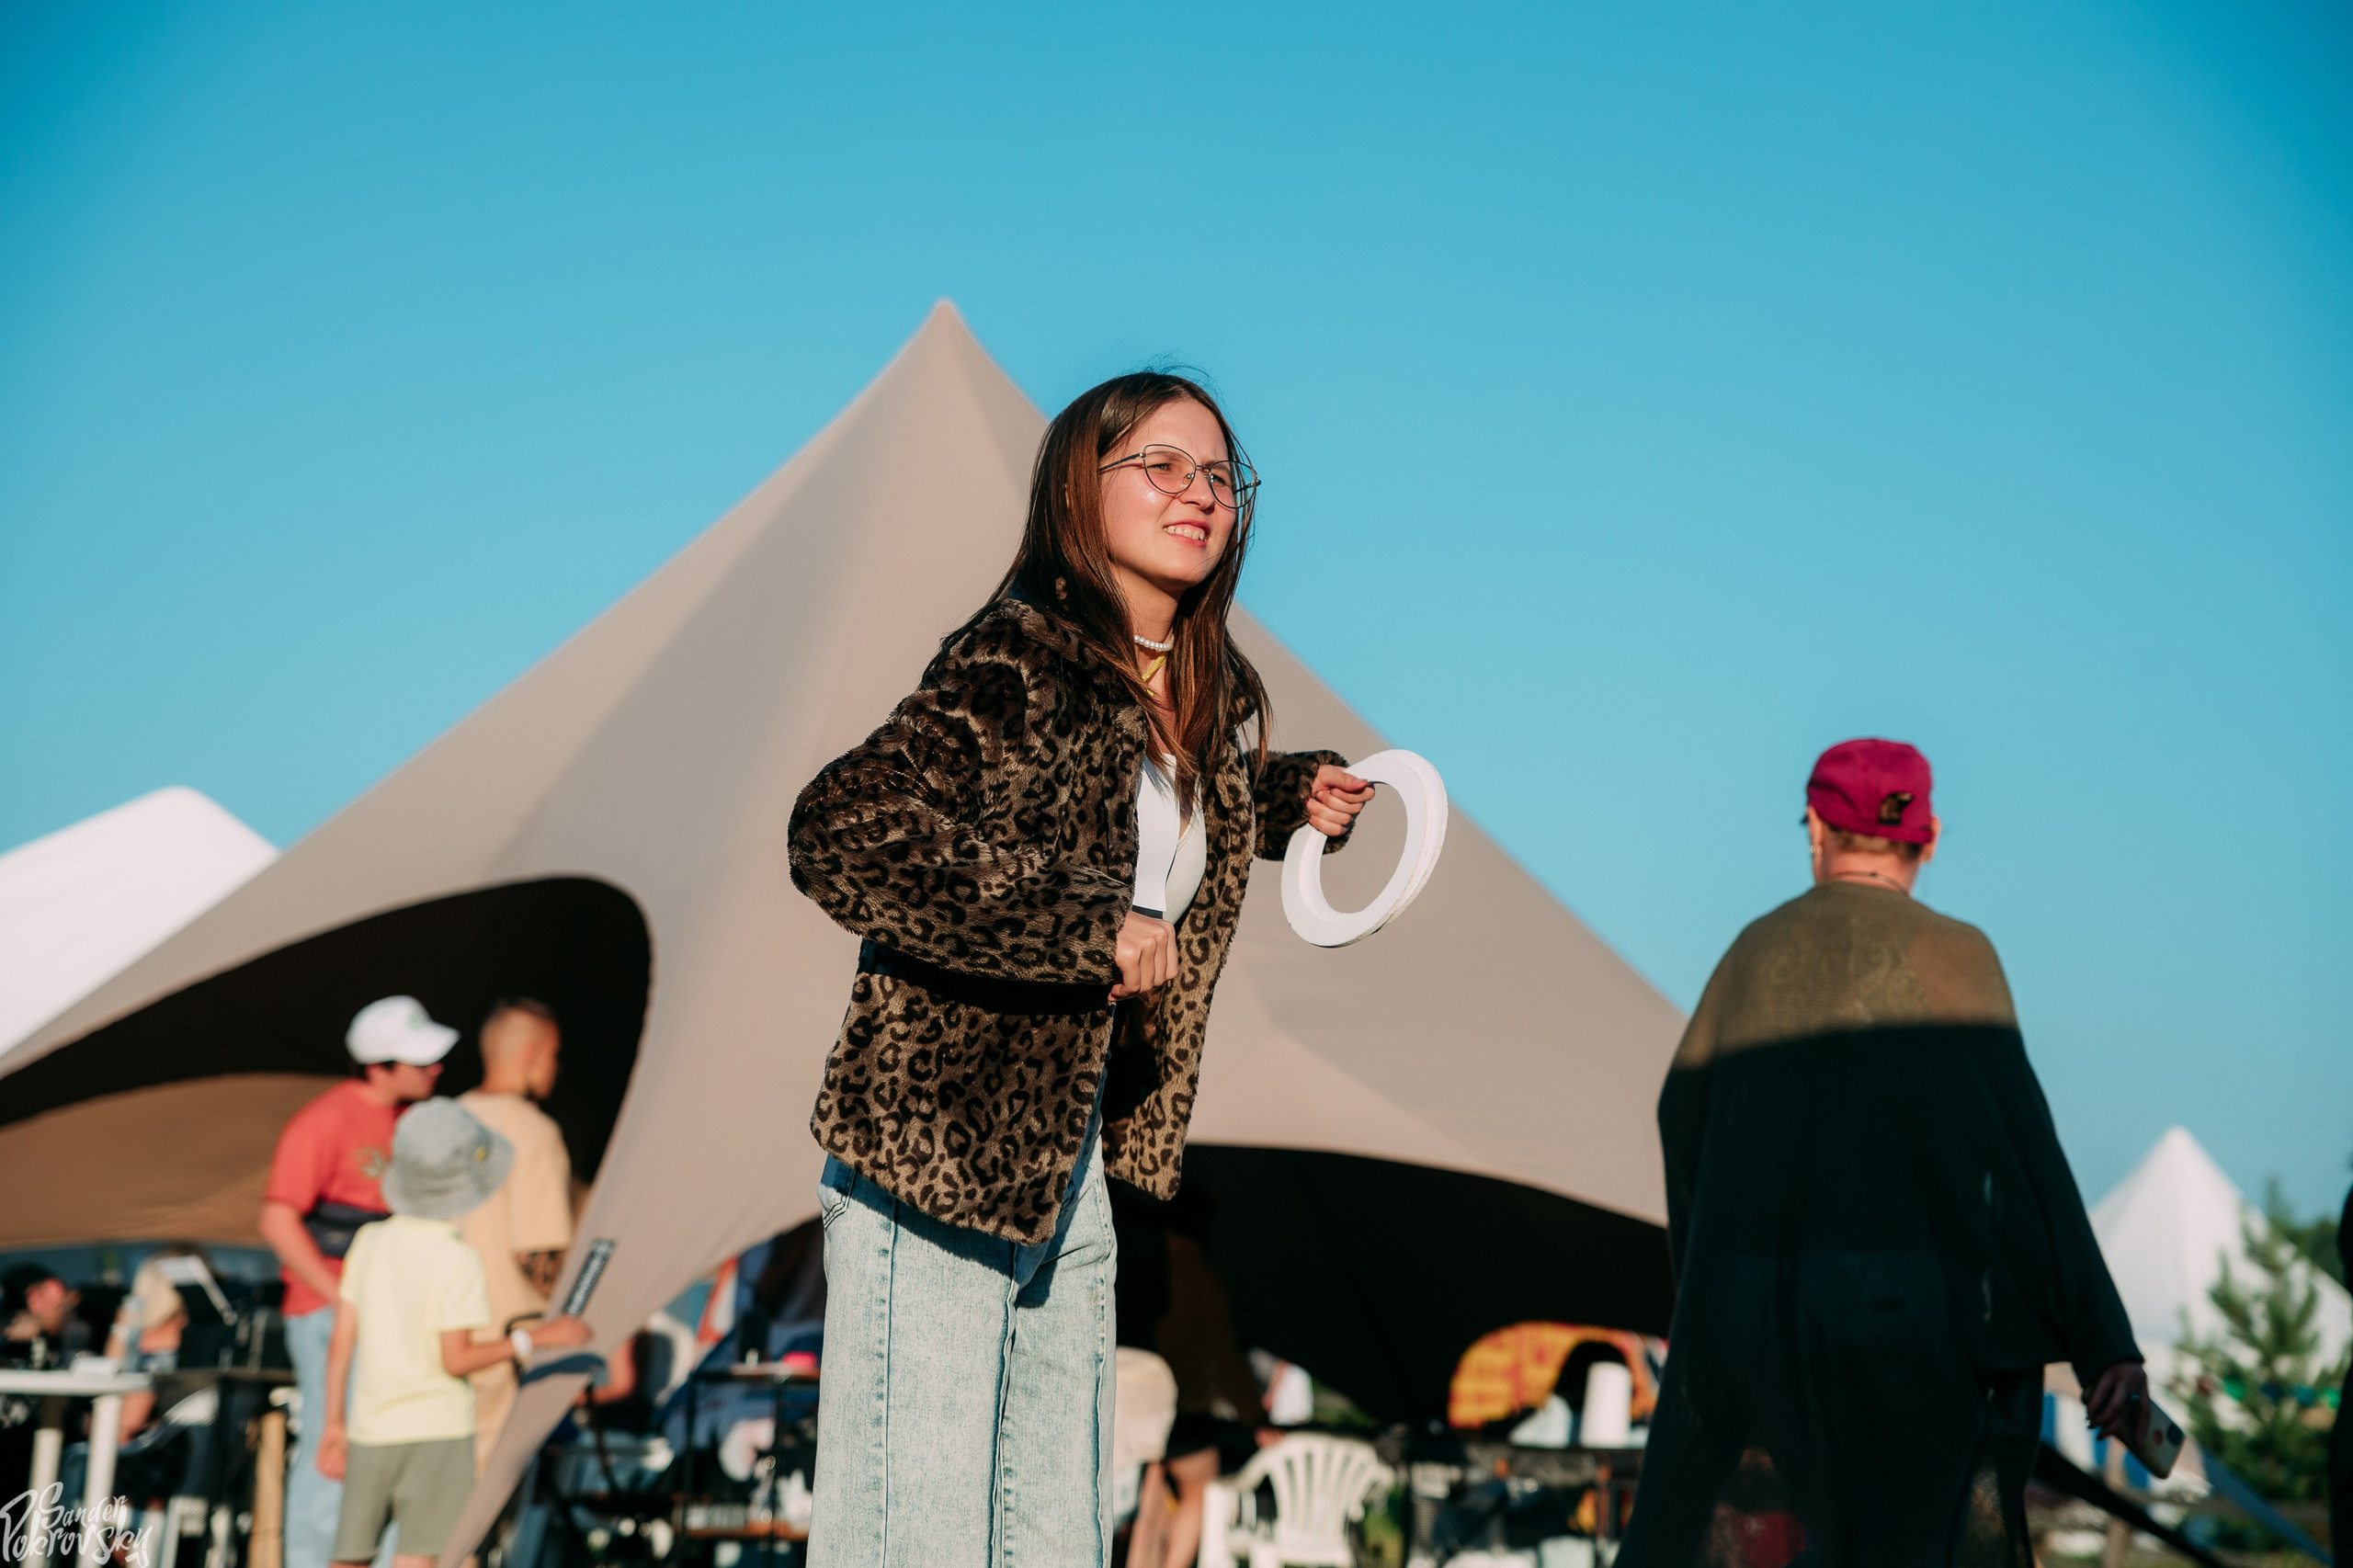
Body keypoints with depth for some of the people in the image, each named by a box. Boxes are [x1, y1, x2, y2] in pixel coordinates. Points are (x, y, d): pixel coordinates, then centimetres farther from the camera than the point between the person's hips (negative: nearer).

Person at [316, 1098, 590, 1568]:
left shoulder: (369, 1242, 4)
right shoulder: (458, 1261, -12)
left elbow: (341, 1342, 5)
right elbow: (454, 1360, -13)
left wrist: (334, 1422, 13)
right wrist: (534, 1339, -7)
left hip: (369, 1429, 5)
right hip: (434, 1429, -5)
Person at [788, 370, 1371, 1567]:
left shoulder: (1213, 699, 9)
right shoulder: (1017, 663, -16)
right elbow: (841, 835, -29)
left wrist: (1288, 803, 13)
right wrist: (1087, 930, -27)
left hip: (1071, 1162, 8)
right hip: (935, 1147, -8)